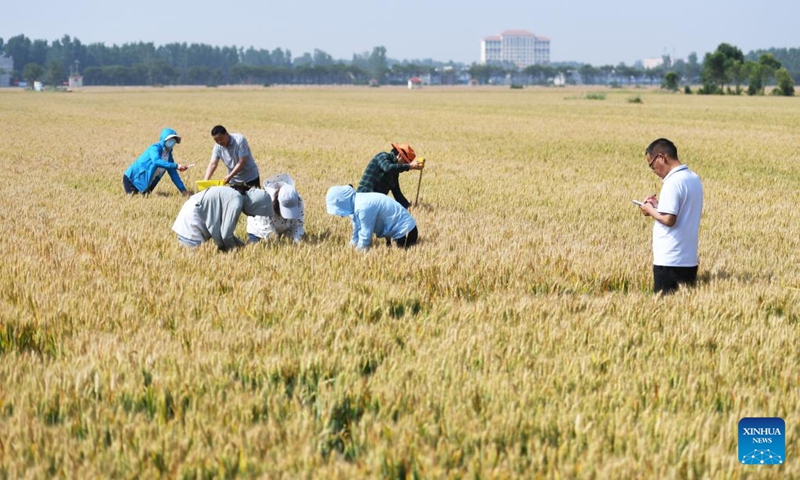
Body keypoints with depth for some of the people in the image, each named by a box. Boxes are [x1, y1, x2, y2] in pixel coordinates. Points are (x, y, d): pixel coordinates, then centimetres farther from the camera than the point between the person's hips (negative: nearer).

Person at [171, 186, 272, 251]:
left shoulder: (235, 196, 10)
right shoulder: (237, 203, -18)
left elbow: (225, 229, 17)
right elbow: (226, 235, -17)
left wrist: (242, 245, 15)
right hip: (193, 216, -10)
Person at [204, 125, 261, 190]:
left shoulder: (239, 140, -22)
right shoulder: (218, 147, -7)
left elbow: (242, 162, -25)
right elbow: (212, 164, -9)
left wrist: (230, 176, -31)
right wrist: (205, 180, -22)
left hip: (250, 178, -4)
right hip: (234, 181, 4)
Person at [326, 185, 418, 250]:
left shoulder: (363, 208, -29)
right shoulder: (356, 202, 1)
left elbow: (365, 236, -20)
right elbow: (357, 229, 15)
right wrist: (352, 244, 17)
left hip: (405, 231, -10)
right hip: (400, 228, 10)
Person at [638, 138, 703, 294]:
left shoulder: (673, 182, -17)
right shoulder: (694, 179, 10)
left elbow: (669, 219, -23)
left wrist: (651, 211, -5)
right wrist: (659, 205, 13)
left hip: (669, 260, -8)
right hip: (690, 259, 8)